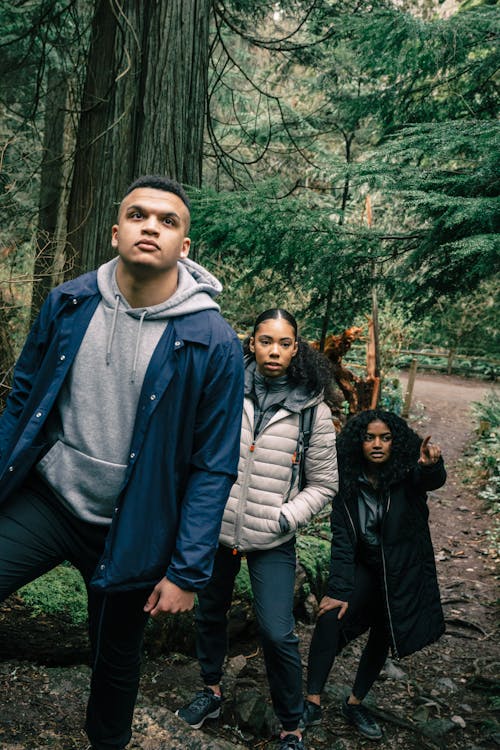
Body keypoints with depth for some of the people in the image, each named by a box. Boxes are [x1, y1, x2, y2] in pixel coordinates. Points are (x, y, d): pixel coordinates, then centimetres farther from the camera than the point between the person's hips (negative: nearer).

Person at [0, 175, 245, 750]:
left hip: (128, 531, -1)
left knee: (117, 661, 18)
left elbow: (213, 467, -12)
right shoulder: (66, 304, -5)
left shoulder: (212, 343, -15)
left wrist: (187, 571, -12)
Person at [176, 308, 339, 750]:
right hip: (216, 529, 3)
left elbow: (323, 483, 0)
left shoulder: (313, 410, -8)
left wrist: (288, 517, -13)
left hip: (272, 542, -2)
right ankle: (212, 689, 46)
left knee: (277, 634, -7)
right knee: (210, 614, 20)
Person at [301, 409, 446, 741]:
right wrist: (339, 590, -22)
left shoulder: (407, 473, -18)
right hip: (366, 566, 0)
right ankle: (313, 703, -12)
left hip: (405, 571, 0)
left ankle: (355, 702, 32)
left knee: (383, 636, 12)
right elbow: (342, 540, -14)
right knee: (330, 617, -21)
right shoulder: (348, 483, -13)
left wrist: (432, 465, -64)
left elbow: (434, 480, -40)